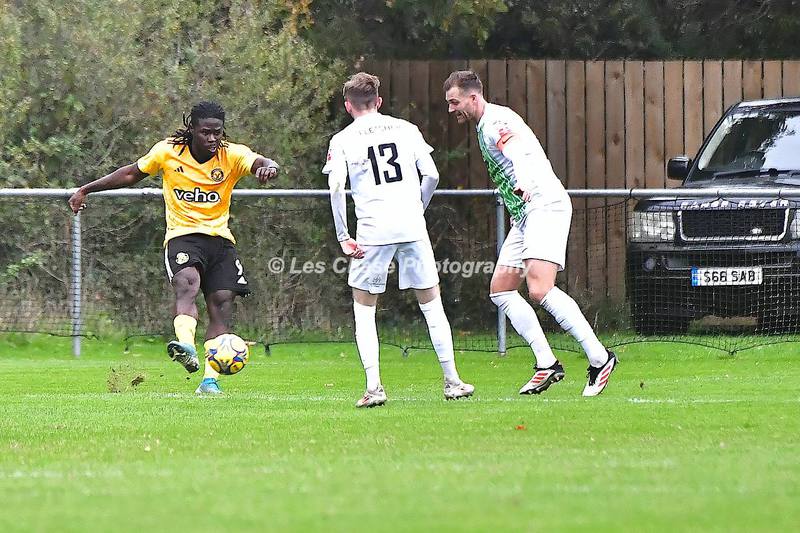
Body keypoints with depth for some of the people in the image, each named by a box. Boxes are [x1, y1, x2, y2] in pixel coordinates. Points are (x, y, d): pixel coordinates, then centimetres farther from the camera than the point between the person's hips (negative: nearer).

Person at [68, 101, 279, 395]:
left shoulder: (232, 155, -4)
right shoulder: (168, 151, -2)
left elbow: (261, 163, -22)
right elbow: (131, 174, 11)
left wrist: (268, 167, -48)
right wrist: (86, 189, 12)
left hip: (220, 238, 3)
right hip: (182, 236, -3)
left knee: (222, 304, -8)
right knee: (187, 282, -32)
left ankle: (210, 380, -6)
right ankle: (186, 347, -55)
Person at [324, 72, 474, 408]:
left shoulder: (342, 140, 5)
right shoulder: (406, 129, 12)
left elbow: (336, 187, -7)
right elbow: (431, 175, 6)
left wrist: (343, 237, -4)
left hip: (372, 231, -2)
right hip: (412, 227, 2)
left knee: (363, 307, 9)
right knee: (431, 303, 12)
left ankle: (373, 386, -3)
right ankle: (452, 381, 11)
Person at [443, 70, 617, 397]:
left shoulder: (497, 122, -12)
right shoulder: (485, 127, 20)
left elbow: (522, 155, -30)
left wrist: (523, 184, -50)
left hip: (545, 207, -11)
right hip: (524, 216, 11)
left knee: (540, 290, -23)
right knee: (500, 290, 4)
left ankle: (599, 358, -19)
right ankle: (546, 364, 1)